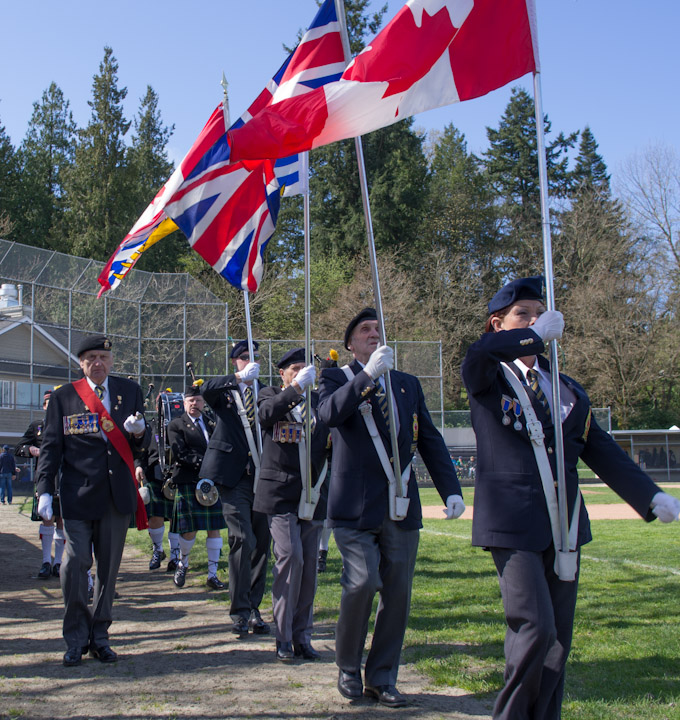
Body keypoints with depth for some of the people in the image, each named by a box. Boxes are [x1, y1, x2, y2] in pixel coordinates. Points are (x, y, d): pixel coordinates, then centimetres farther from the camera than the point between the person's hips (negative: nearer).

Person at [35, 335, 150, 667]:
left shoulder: (129, 391, 10)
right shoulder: (63, 397, 5)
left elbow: (141, 443, 14)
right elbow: (50, 447, 4)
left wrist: (138, 432, -11)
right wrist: (45, 491, -5)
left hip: (118, 494, 2)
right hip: (78, 494, -2)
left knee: (109, 566, 7)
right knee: (75, 563, -8)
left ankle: (100, 636, 20)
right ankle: (76, 638, 9)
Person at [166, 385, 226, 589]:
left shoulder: (212, 424, 17)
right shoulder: (176, 426, 2)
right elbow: (180, 454, -9)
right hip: (189, 484, -4)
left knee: (215, 528, 2)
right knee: (189, 530, -3)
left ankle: (212, 574, 10)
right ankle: (182, 564, 25)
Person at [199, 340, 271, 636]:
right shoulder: (225, 391, 3)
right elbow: (206, 389, -21)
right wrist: (239, 377, -34)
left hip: (263, 475, 4)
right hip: (234, 474, -4)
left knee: (261, 543, 7)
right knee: (242, 539, -11)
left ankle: (254, 608, 19)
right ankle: (240, 611, 0)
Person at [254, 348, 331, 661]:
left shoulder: (317, 400, 15)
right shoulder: (270, 394, 5)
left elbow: (329, 441, 13)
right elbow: (266, 413, -18)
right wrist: (298, 386, -25)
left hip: (312, 494, 4)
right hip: (281, 492, -4)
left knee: (308, 565, 5)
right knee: (290, 557, -14)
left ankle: (302, 637, 16)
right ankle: (283, 638, -1)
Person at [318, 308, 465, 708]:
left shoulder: (408, 384, 17)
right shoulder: (337, 378, 6)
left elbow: (431, 441, 14)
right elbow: (329, 413, -17)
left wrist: (451, 490, 4)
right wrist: (368, 375, -24)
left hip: (401, 508, 4)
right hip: (356, 506, -4)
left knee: (398, 592, 4)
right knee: (363, 582, -14)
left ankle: (382, 678, 19)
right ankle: (348, 668, 11)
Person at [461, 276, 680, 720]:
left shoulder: (567, 389, 17)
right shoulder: (489, 379, 0)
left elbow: (601, 450, 11)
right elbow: (478, 355, -26)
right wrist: (535, 336, -14)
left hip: (564, 524, 6)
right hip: (513, 523, -6)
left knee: (559, 634, 8)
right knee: (535, 627, -13)